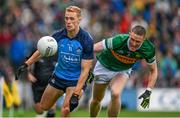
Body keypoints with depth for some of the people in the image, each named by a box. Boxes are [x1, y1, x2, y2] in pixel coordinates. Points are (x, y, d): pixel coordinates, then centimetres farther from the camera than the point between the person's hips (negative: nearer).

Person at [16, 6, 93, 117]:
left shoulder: (86, 40, -21)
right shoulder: (59, 35, -11)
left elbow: (85, 70, -21)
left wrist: (76, 94, -27)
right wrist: (26, 65, 4)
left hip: (77, 81, -5)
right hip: (58, 77, 5)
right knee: (43, 107, 12)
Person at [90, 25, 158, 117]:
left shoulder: (148, 49, -29)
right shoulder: (117, 41, -38)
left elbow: (153, 70, -11)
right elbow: (93, 49, -27)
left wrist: (148, 91, -18)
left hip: (123, 71, 0)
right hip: (104, 67, 0)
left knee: (115, 94, -28)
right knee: (96, 100, 11)